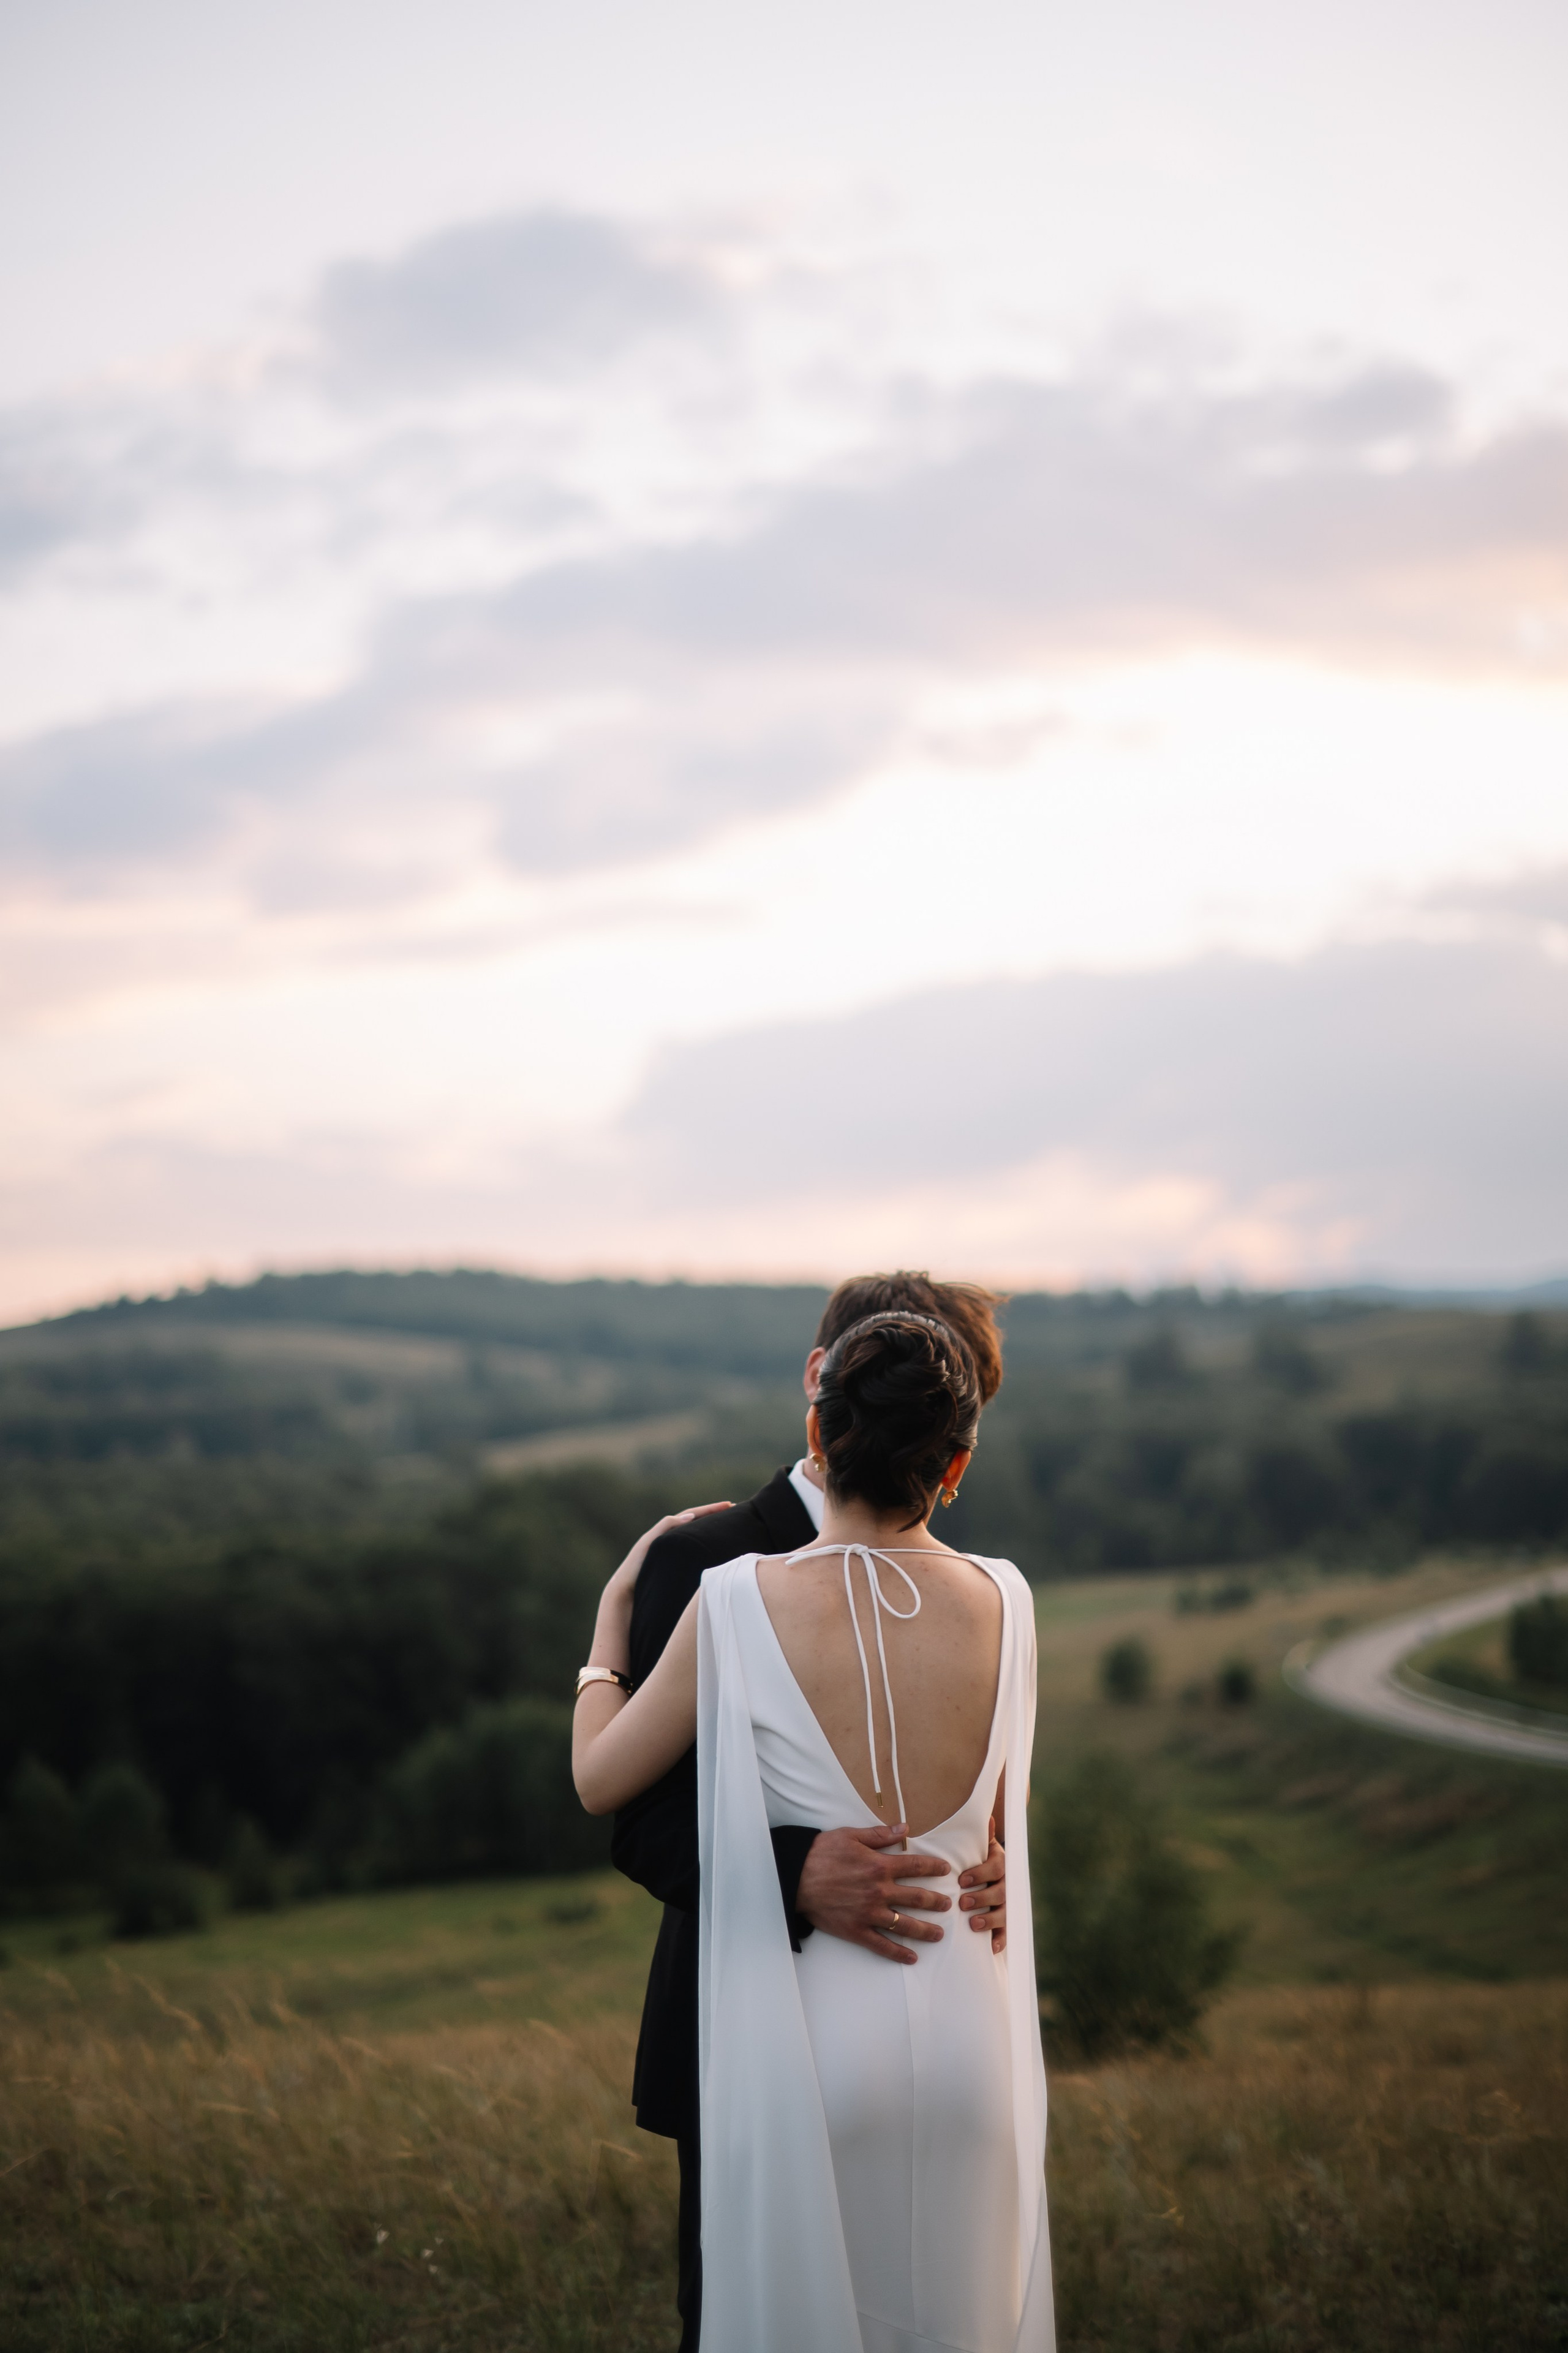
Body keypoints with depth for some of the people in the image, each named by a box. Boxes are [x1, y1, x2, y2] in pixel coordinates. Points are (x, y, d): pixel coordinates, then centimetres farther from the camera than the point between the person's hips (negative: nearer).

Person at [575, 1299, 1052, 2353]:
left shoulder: (740, 1603, -15)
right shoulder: (1003, 1604, -6)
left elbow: (600, 1780, -2)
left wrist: (614, 1613, 12)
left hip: (808, 2035, -2)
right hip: (966, 2032, 2)